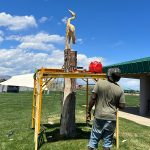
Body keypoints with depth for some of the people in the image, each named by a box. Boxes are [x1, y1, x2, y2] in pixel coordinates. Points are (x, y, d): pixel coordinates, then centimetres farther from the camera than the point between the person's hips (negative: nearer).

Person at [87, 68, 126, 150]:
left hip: (99, 116, -1)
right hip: (111, 117, 1)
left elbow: (93, 98, -9)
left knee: (94, 138, 11)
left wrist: (88, 111, -1)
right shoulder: (120, 89, -2)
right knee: (107, 140, 14)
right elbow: (122, 106, -2)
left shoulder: (100, 83, -7)